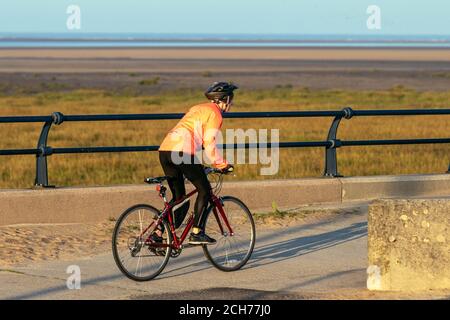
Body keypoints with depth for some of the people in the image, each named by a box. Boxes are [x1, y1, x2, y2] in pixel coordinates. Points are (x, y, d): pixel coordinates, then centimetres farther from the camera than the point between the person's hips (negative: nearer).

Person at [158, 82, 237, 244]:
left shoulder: (198, 109, 30)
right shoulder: (214, 113, 2)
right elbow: (209, 143, -7)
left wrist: (198, 164, 39)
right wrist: (222, 165, 2)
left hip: (165, 150, 8)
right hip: (182, 152, -8)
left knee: (179, 198, 15)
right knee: (204, 190, 4)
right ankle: (196, 233, -3)